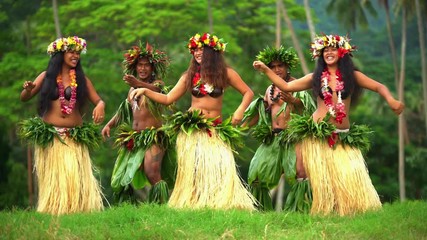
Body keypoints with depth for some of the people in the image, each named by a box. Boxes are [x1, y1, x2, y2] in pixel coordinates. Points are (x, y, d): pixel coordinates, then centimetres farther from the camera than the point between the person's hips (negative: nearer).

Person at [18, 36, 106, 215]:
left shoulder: (81, 79, 10)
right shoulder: (46, 76, 8)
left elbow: (98, 100, 6)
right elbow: (24, 98, 8)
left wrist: (100, 106, -18)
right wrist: (28, 89, -16)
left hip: (75, 137, 0)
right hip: (49, 136, 0)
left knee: (76, 174, -9)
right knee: (53, 175, -2)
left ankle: (76, 209, -8)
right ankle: (52, 211, 0)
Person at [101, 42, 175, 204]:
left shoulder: (157, 83, -3)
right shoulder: (132, 89, 17)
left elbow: (154, 89, -28)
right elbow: (123, 110, 23)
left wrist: (138, 84, -49)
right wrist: (109, 124, 6)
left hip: (153, 137, -7)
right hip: (133, 138, 7)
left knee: (152, 174, -24)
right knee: (122, 177, 4)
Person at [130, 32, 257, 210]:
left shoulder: (225, 74, 2)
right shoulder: (190, 76, 8)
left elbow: (248, 93, 7)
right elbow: (168, 99, 8)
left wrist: (240, 110, -9)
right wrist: (145, 91, -2)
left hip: (216, 130, -1)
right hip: (191, 129, 1)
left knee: (220, 168, -13)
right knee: (193, 169, -4)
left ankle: (223, 206, -9)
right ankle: (191, 206, -3)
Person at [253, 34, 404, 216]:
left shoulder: (352, 76, 6)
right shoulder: (315, 78, 9)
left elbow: (379, 87, 1)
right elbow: (285, 86, 11)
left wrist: (391, 100, -19)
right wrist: (265, 70, 5)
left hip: (343, 137, 0)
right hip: (317, 135, 0)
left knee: (349, 177, -10)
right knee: (322, 178, 0)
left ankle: (348, 212, -3)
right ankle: (323, 213, 3)